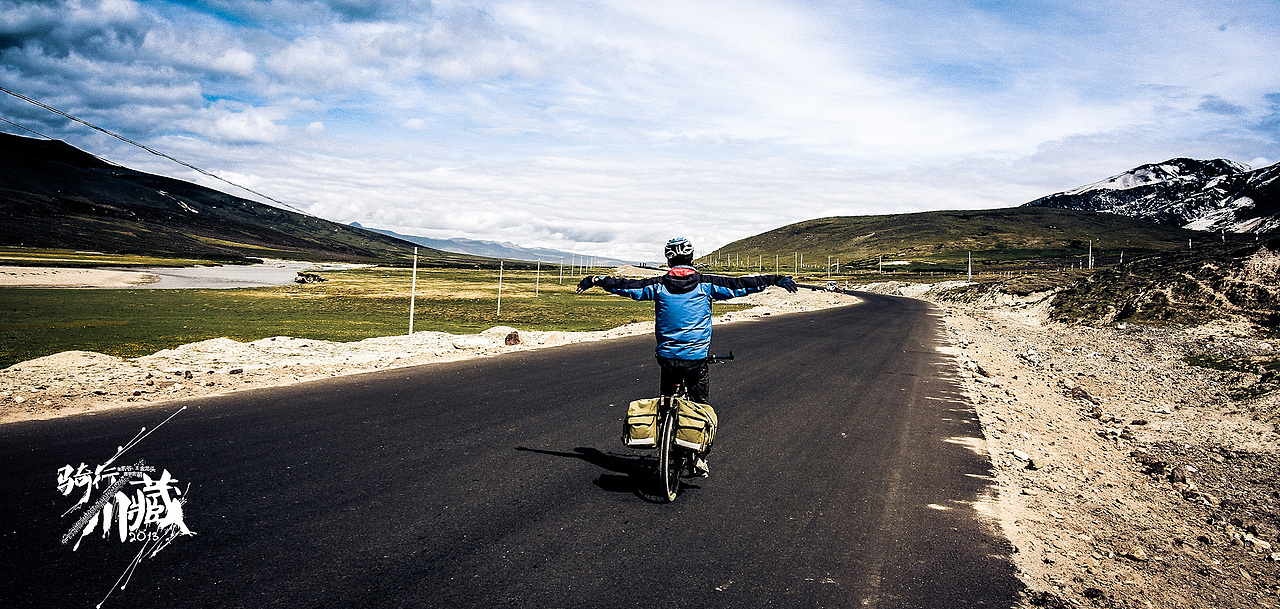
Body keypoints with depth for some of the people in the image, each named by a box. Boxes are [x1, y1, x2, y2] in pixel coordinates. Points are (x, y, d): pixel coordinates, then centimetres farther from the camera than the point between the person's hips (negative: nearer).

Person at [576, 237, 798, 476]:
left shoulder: (658, 285, -1)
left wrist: (594, 280, 18)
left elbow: (625, 285, 5)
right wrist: (776, 279, 6)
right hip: (697, 357, -1)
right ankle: (700, 454, 8)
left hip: (667, 356, 1)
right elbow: (741, 284, -1)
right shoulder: (706, 284, -4)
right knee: (700, 404, 14)